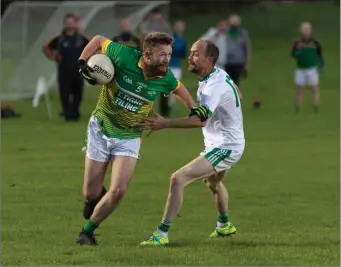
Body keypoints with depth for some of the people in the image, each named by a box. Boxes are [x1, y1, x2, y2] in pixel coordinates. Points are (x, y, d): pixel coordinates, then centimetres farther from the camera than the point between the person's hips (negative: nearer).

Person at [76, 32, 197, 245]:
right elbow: (98, 40, -6)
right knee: (91, 194, 1)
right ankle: (95, 198, 41)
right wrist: (82, 62, -19)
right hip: (101, 129, -1)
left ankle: (88, 232, 8)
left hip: (129, 137, 1)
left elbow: (178, 88, 12)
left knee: (118, 191, -15)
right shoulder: (124, 57, -23)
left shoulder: (166, 79, -13)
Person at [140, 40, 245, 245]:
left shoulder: (215, 85, -26)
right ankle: (225, 225, 58)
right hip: (228, 144, 11)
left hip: (224, 148, -11)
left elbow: (200, 120, -39)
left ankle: (162, 234, -19)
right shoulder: (218, 76, 5)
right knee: (213, 182, 36)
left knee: (178, 179, -19)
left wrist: (165, 124, -43)